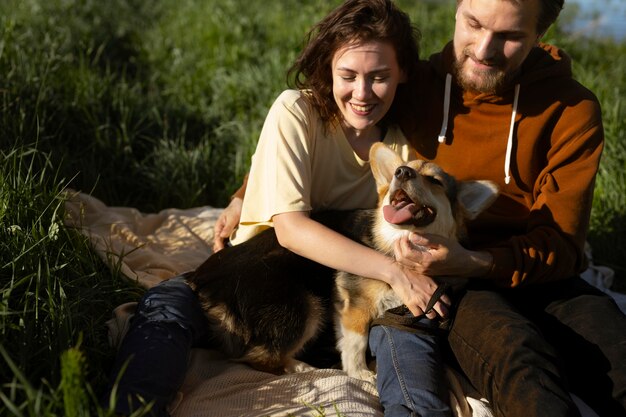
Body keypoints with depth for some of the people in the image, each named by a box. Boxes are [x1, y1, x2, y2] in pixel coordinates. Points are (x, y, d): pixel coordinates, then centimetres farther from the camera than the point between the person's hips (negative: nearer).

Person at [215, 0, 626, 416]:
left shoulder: (573, 111, -4)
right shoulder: (415, 86, 0)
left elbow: (561, 244, -7)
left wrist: (474, 263, -24)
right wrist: (245, 195, 11)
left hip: (538, 274, 1)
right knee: (517, 354, -36)